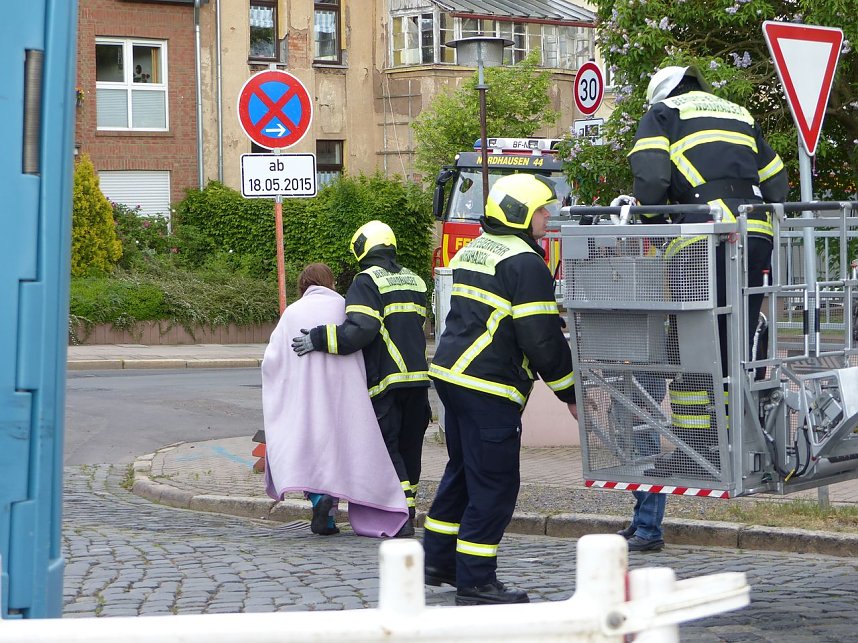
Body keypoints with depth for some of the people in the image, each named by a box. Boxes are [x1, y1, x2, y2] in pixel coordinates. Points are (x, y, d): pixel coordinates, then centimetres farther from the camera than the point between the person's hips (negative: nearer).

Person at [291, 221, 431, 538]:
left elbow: (360, 329, -22)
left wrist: (319, 339, -19)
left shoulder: (367, 282, -9)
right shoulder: (414, 281, 16)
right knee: (410, 446, 15)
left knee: (388, 446, -4)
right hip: (418, 375, 7)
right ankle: (408, 511, 22)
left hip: (386, 379, -7)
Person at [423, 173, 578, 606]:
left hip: (450, 373, 10)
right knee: (494, 484, -3)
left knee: (463, 471, 21)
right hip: (489, 387, -10)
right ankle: (475, 582, -1)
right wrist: (571, 394, -7)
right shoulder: (524, 263, -14)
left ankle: (438, 561, 29)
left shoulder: (470, 253, 17)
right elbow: (541, 338, -16)